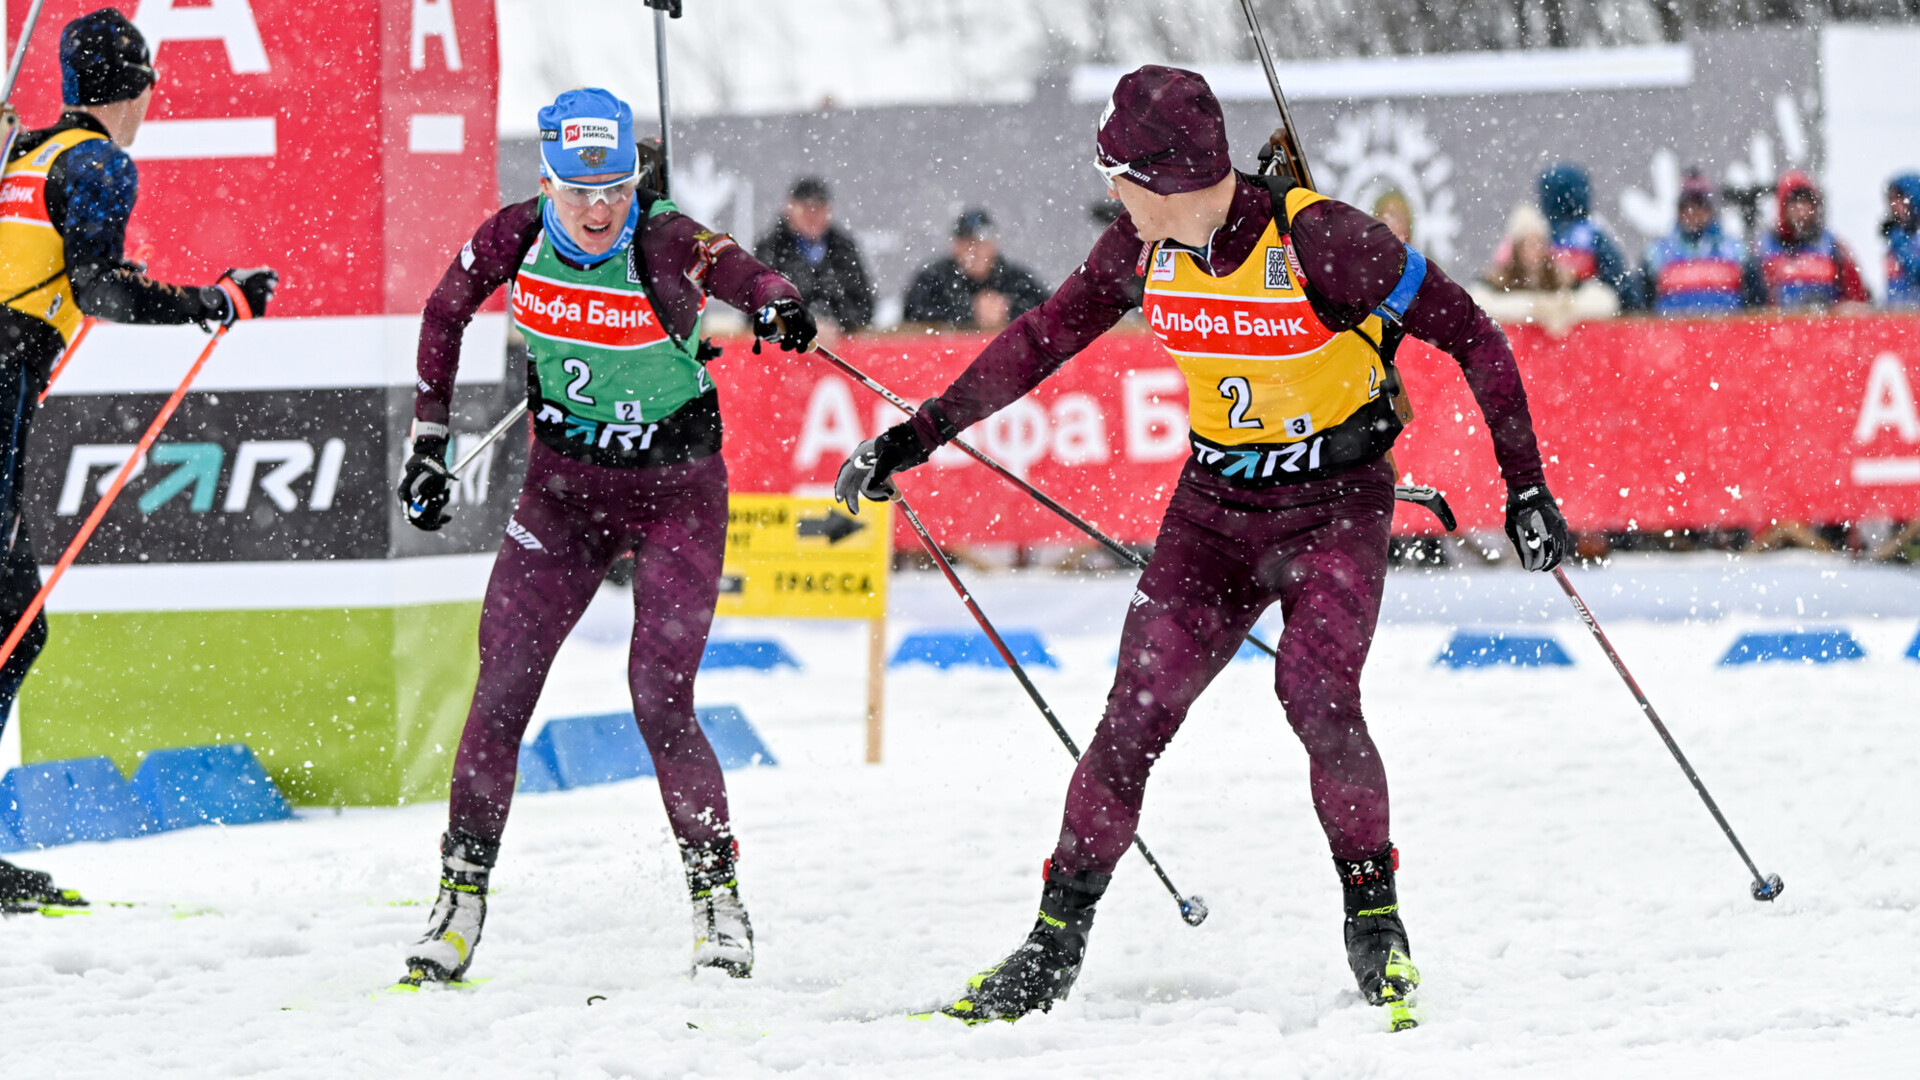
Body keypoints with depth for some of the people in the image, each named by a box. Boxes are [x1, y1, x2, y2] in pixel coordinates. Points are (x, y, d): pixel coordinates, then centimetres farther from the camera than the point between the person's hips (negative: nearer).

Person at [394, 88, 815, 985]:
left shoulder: (667, 246, -21)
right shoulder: (514, 240, -10)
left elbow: (745, 277, -38)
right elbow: (444, 316, 7)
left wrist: (778, 308, -61)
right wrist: (428, 443, 7)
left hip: (675, 488, -3)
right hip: (565, 481, 3)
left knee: (660, 700, -12)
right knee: (502, 685, -4)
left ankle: (715, 893, 3)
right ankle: (462, 890, 7)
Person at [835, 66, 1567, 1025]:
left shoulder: (1317, 237, -24)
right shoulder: (1142, 247, -8)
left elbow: (1468, 333, -16)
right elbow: (1048, 336, 9)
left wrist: (1524, 484, -17)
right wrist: (923, 432, 9)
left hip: (1337, 507, -4)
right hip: (1214, 506, 4)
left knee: (1315, 692, -25)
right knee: (1137, 712, -6)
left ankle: (1373, 913, -6)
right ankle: (1057, 940, 4)